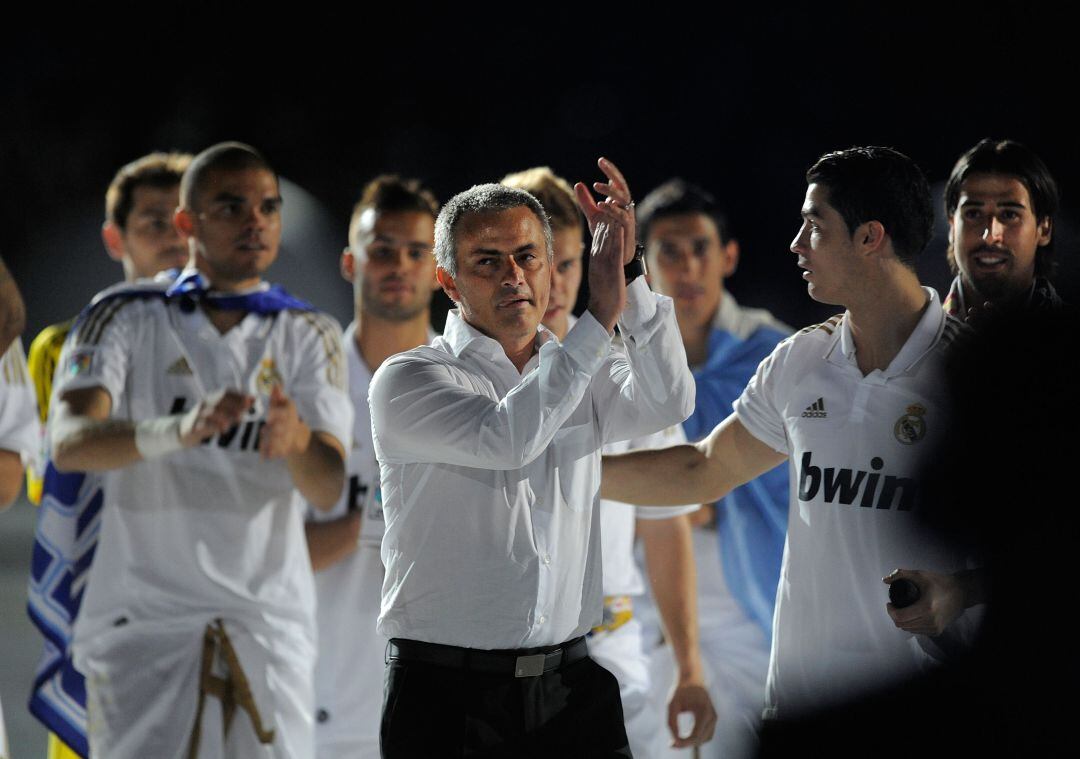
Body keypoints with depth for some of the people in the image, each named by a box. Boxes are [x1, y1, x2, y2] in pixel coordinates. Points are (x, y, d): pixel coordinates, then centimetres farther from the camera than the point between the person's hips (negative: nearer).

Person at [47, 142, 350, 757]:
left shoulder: (309, 336, 9)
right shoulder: (126, 319, 2)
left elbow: (328, 488, -6)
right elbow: (68, 443, -17)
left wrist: (296, 440, -31)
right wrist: (178, 431, -36)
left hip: (268, 625, 2)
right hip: (143, 615, -2)